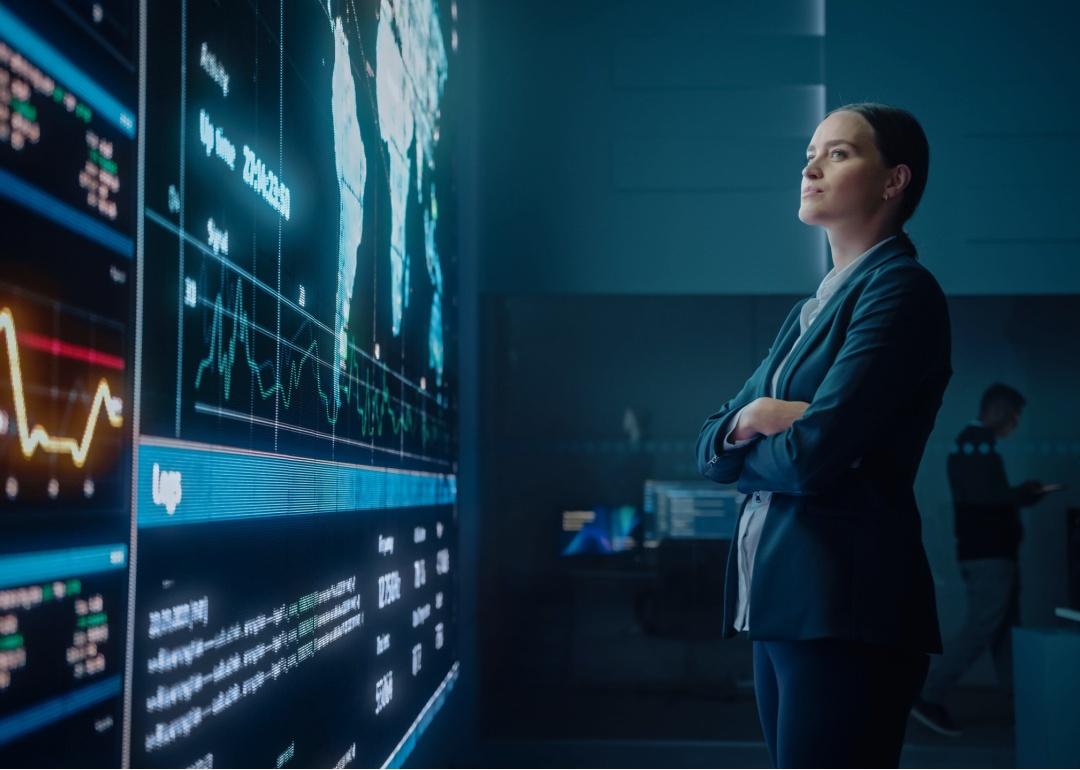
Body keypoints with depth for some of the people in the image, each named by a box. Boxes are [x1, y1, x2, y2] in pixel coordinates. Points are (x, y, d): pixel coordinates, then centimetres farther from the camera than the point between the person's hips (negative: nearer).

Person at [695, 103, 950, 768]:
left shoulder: (901, 288, -8)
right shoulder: (811, 308, 19)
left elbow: (813, 455, -19)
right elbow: (711, 447, 15)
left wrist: (742, 443, 2)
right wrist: (752, 417, -7)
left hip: (842, 609, -9)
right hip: (777, 599, 9)